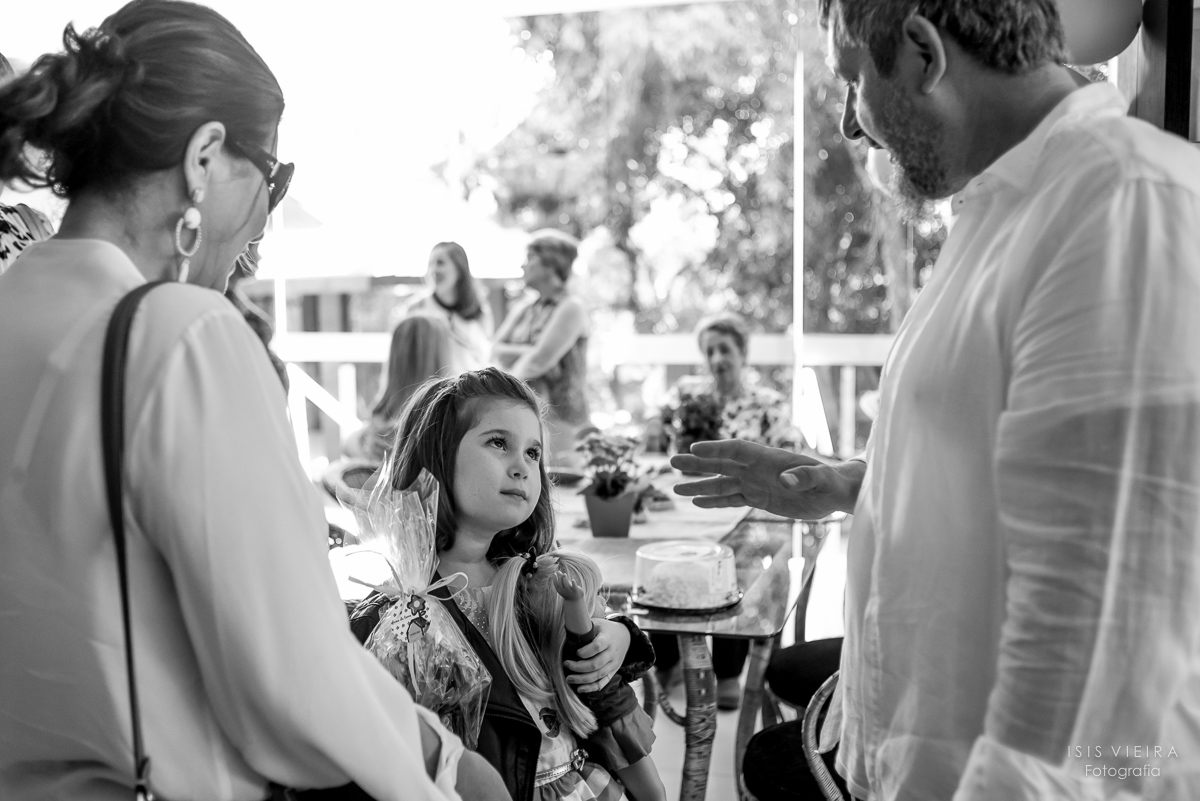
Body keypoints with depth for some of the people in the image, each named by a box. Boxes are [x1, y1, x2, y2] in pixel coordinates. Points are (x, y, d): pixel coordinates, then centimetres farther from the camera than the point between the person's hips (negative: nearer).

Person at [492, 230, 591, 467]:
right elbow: (498, 351, 6)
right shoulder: (524, 309, 16)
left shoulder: (570, 309, -8)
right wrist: (531, 352, -10)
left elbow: (539, 361, -15)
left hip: (558, 414, -7)